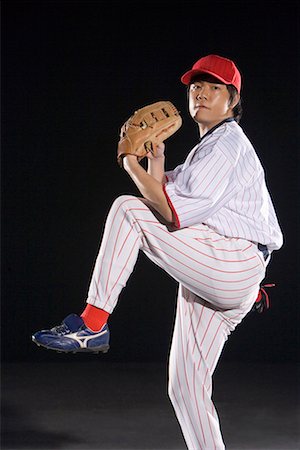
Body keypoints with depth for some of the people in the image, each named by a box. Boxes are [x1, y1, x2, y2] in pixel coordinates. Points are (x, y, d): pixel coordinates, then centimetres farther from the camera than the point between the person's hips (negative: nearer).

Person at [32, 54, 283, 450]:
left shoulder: (227, 144, -6)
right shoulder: (206, 149, 27)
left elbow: (175, 214, -17)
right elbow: (164, 199, 20)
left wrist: (132, 166, -11)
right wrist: (155, 158, 8)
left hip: (232, 264, -10)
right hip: (210, 277, 10)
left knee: (126, 210, -14)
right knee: (185, 386, 9)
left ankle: (93, 323, -15)